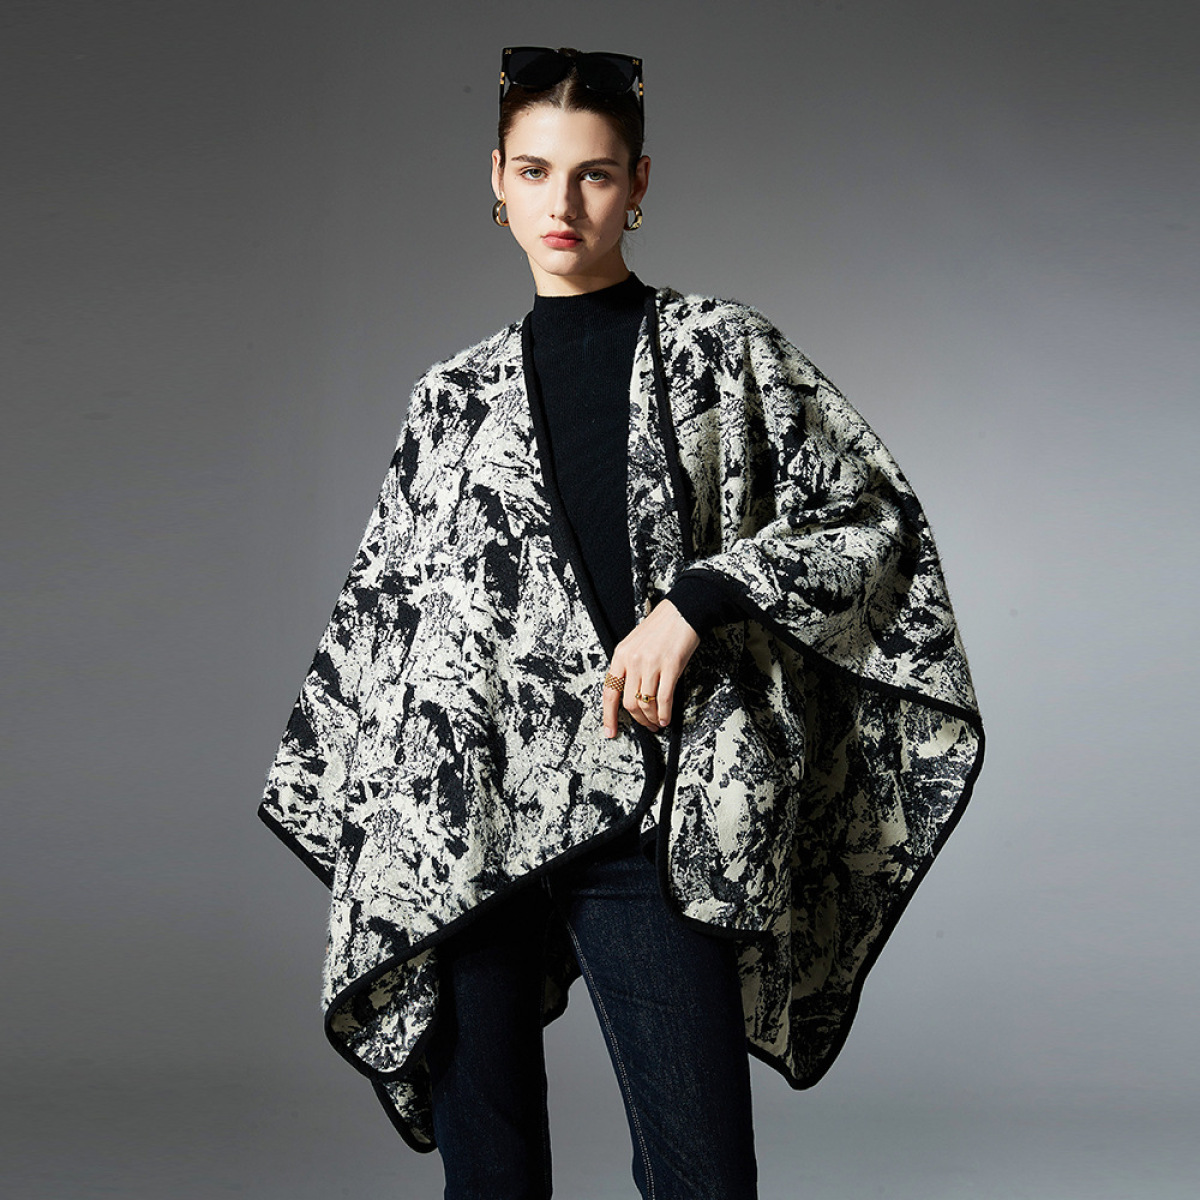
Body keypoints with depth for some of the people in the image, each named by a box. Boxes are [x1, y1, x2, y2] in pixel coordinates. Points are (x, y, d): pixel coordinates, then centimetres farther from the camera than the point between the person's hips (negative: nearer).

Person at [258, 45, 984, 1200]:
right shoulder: (457, 393, 16)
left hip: (649, 822, -2)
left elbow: (872, 514, 4)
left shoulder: (720, 350, 10)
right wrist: (361, 827, 12)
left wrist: (696, 600, -9)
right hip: (457, 829, 3)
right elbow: (384, 610, 18)